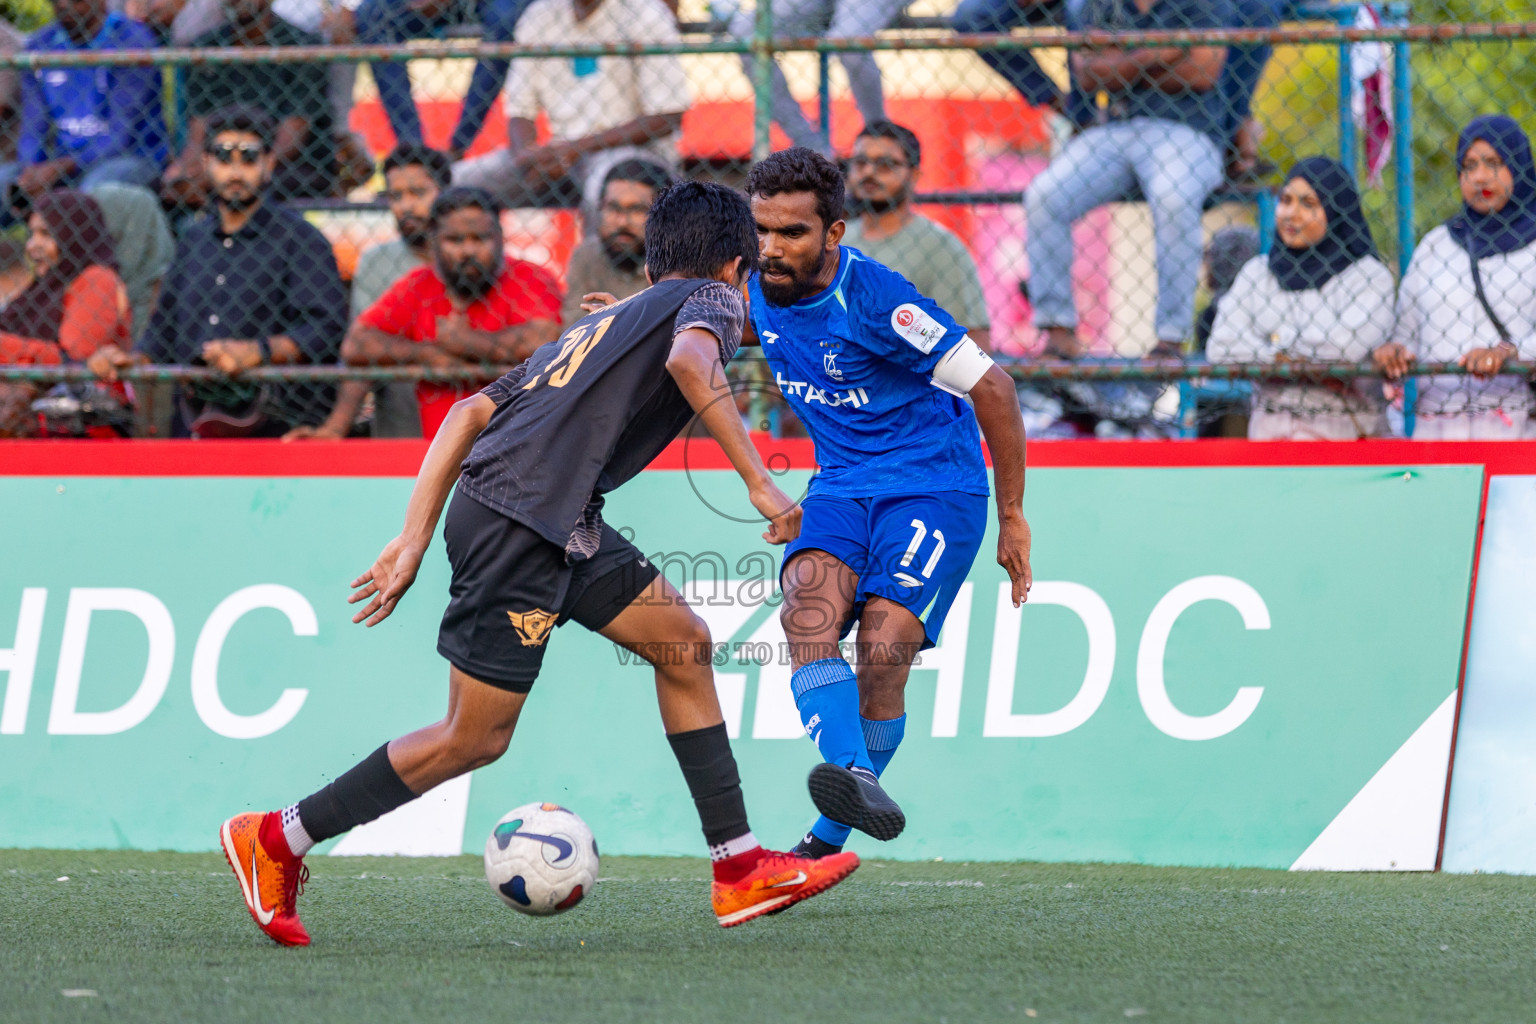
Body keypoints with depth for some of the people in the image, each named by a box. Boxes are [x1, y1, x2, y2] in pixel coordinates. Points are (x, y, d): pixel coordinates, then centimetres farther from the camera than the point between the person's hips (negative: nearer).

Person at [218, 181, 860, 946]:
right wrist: (759, 483, -19)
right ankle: (275, 841, 6)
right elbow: (691, 362, -19)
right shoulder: (713, 298, 8)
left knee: (683, 644, 13)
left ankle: (740, 869, 13)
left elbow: (469, 413, 20)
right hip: (521, 517, -9)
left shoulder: (608, 321, 29)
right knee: (477, 737, -3)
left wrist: (414, 541, 16)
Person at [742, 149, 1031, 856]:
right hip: (842, 487, 6)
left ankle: (829, 839, -7)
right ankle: (851, 774, -46)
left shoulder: (874, 298, -23)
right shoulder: (761, 289, -1)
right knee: (807, 607, -27)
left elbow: (991, 387, -19)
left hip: (934, 485, -6)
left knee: (882, 655, -22)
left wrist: (1012, 518, -14)